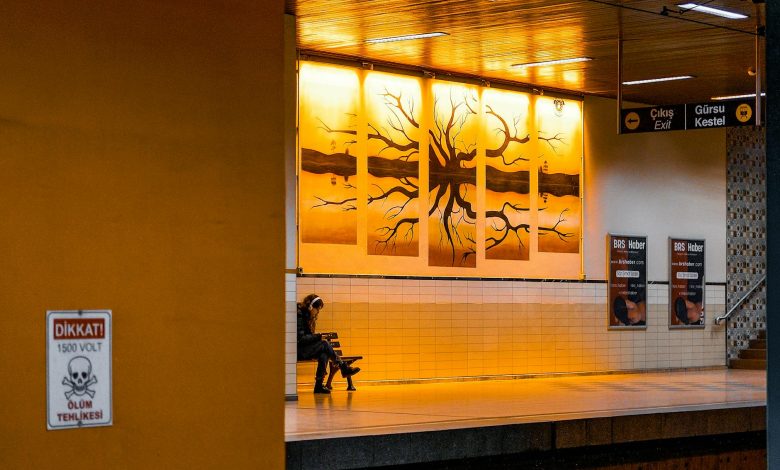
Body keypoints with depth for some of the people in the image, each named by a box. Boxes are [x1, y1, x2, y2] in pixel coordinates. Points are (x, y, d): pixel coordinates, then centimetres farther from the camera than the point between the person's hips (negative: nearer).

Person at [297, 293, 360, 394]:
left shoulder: (307, 315, 15)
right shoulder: (299, 315, -15)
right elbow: (300, 339, -20)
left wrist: (316, 337, -2)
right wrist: (317, 337, -16)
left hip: (305, 349, 9)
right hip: (298, 350, -9)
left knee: (323, 354, -16)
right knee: (324, 344, -20)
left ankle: (319, 385, -21)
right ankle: (344, 368, -10)